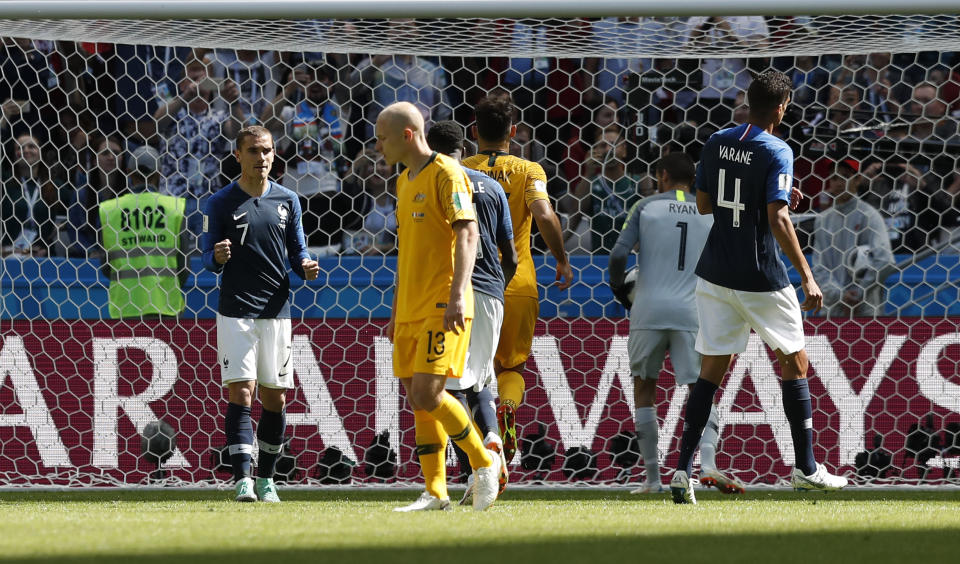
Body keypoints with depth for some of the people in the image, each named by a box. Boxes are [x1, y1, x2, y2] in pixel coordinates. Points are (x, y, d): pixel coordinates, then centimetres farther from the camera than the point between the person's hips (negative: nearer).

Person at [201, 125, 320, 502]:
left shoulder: (287, 201, 8)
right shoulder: (220, 203, -1)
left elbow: (297, 251, 13)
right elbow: (208, 257, -1)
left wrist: (305, 267, -9)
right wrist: (218, 257, -25)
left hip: (276, 310, 3)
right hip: (235, 311, -3)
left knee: (275, 398, 6)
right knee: (241, 393, -12)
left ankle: (266, 480, 18)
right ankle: (243, 480, -14)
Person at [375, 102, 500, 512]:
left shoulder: (446, 174, -9)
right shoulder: (404, 182, 19)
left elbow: (467, 235, -17)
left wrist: (457, 295, -27)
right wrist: (396, 311, 24)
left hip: (442, 308, -9)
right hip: (411, 309, 9)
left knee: (427, 394, -16)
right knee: (418, 401, 5)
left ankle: (484, 462, 0)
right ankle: (434, 493, 8)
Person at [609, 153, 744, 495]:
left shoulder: (646, 208, 5)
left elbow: (619, 255, -4)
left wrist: (618, 289, 13)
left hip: (649, 310, -1)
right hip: (692, 313, 1)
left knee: (644, 389, 15)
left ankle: (652, 478, 13)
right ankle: (708, 462, -25)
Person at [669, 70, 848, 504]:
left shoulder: (716, 143, 4)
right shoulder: (776, 152, -14)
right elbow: (778, 221, -21)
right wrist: (806, 276, -19)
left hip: (715, 273, 5)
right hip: (761, 279, -5)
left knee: (711, 371, 7)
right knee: (794, 365, 12)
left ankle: (683, 470, -5)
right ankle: (806, 469, 15)